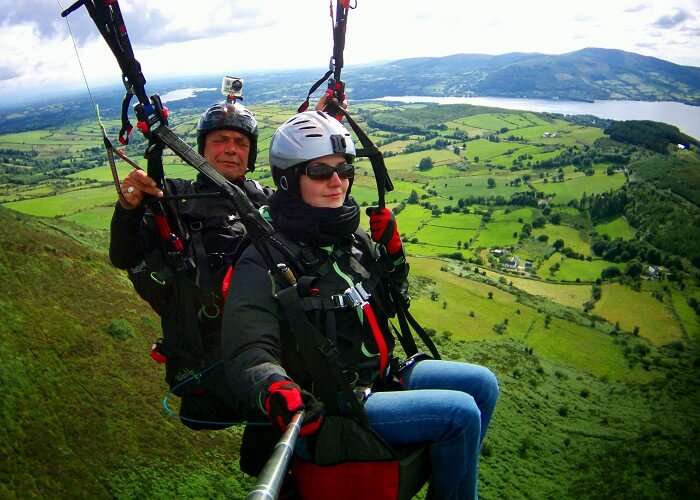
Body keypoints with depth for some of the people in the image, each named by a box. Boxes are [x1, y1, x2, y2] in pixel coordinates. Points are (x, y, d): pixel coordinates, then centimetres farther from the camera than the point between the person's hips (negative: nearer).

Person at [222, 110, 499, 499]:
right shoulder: (265, 260, -17)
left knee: (482, 383, 5)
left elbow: (385, 307, 16)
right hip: (328, 410, -7)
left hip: (381, 376, 8)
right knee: (460, 413, -16)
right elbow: (249, 354, -25)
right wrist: (276, 391, -46)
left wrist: (392, 254, -1)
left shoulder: (353, 239, 4)